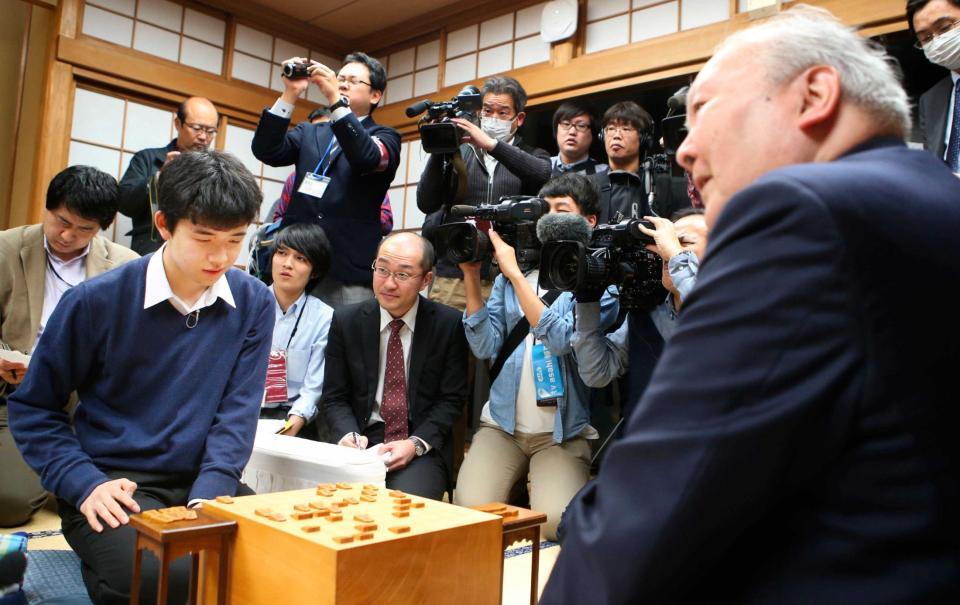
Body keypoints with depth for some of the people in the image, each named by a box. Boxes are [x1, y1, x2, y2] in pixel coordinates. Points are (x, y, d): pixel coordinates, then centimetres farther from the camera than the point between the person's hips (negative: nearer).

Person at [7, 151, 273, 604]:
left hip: (204, 481, 2)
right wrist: (86, 484, -13)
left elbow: (238, 411, -3)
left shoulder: (253, 304, -2)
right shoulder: (96, 301, -8)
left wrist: (207, 496, -17)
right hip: (115, 484, -2)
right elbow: (32, 410, 1)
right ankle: (107, 565, 3)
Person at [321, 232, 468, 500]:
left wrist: (415, 444, -14)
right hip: (363, 441, 1)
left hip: (423, 447, -1)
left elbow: (451, 399, 0)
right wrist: (349, 435, -13)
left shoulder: (449, 324, -2)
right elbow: (334, 397, 7)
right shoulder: (346, 321, 4)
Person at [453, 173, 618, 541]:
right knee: (470, 511, -18)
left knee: (555, 521, -23)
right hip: (502, 424, 3)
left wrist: (514, 273, -18)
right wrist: (471, 276, -8)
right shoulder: (510, 275, 8)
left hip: (563, 432, -2)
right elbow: (485, 347, 0)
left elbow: (561, 339, -19)